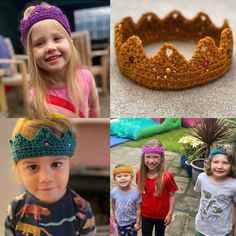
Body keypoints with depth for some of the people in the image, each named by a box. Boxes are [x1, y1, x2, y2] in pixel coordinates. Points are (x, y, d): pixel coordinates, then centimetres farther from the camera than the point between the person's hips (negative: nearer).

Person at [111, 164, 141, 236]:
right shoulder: (114, 192, -23)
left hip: (132, 221, -1)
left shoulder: (136, 192, -28)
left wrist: (138, 222, -8)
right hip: (120, 221, 2)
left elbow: (138, 209, -16)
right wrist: (113, 214, 13)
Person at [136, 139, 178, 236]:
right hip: (145, 214, 2)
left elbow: (172, 195, -14)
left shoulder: (167, 176, -26)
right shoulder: (140, 174, -17)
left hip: (162, 215, -1)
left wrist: (170, 214, -9)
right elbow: (139, 191, -2)